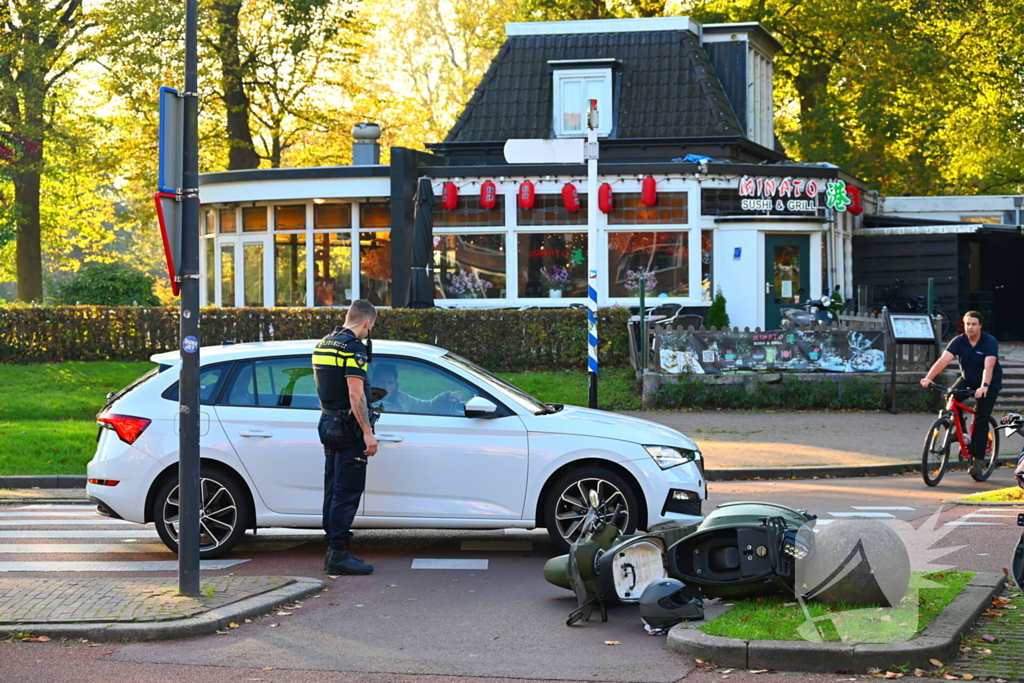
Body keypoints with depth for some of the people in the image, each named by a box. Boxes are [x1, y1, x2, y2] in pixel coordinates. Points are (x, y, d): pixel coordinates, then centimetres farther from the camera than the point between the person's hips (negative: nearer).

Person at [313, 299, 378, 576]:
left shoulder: (323, 344, 14)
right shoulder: (354, 348, -15)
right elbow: (355, 394, -21)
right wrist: (368, 432, -21)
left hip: (328, 422, 9)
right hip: (348, 427, -9)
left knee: (334, 489, 12)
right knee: (347, 491, -7)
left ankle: (333, 550, 16)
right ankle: (339, 554, -9)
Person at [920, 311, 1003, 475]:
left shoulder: (990, 342, -22)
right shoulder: (959, 341, -13)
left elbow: (988, 366, -36)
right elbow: (944, 359, -25)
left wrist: (984, 386, -52)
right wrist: (928, 378, -38)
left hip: (990, 384, -4)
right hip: (967, 379, 4)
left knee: (981, 420, -13)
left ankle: (978, 460, -8)